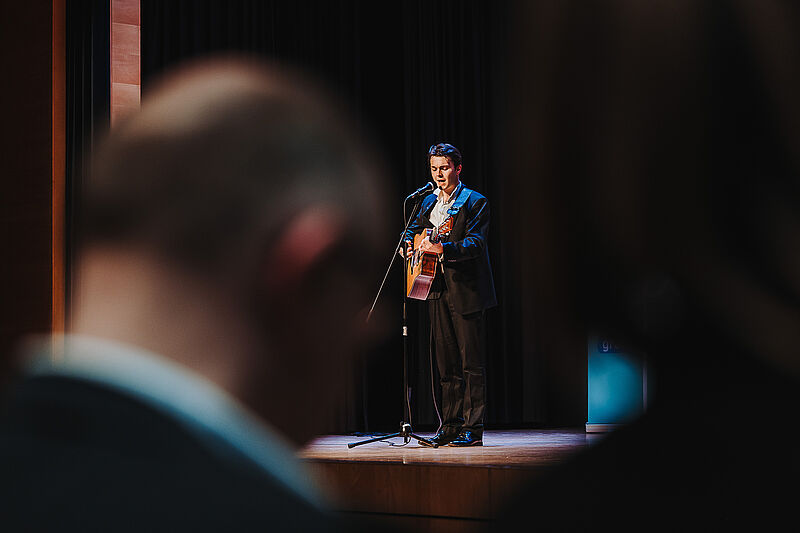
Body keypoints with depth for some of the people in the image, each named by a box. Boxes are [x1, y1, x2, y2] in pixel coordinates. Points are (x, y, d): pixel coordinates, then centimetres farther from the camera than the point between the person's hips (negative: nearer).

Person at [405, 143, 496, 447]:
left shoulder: (475, 202, -6)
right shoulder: (429, 201, 15)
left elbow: (476, 242, -18)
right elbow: (415, 228, 32)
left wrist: (442, 247, -32)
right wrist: (409, 244, 9)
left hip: (467, 292, -7)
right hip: (438, 289, 7)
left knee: (472, 364, -4)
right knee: (447, 364, 10)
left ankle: (473, 429, -1)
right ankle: (450, 427, 16)